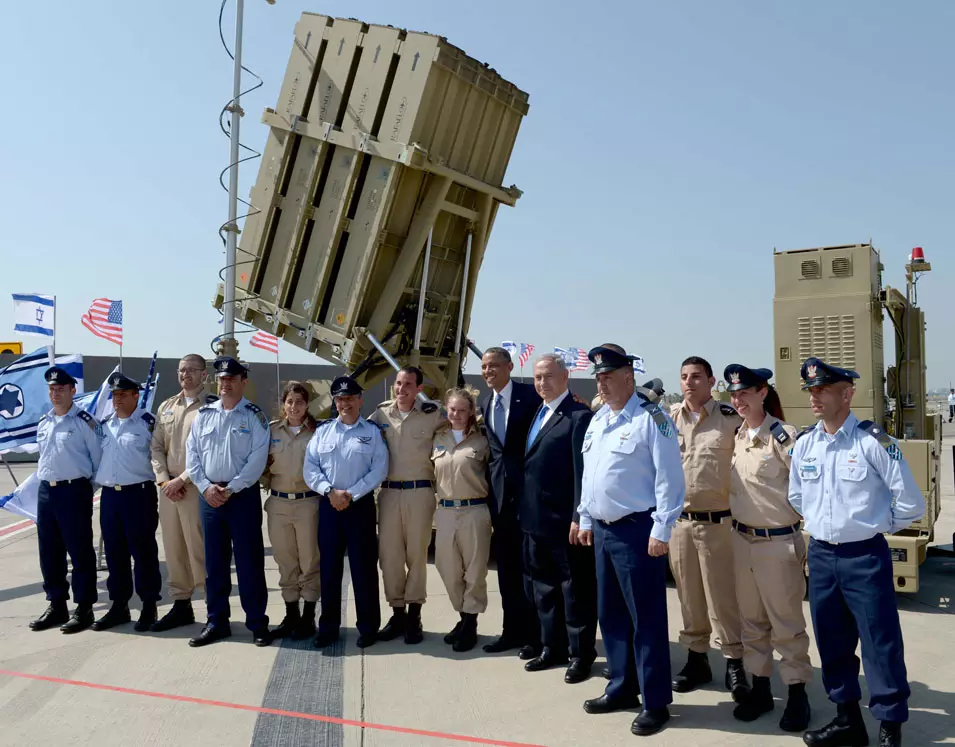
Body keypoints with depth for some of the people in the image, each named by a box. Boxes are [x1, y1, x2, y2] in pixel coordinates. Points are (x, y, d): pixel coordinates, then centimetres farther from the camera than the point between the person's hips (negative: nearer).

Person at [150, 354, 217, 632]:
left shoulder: (212, 406, -4)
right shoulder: (166, 407, 15)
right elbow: (156, 447, 12)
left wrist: (182, 479, -13)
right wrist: (164, 481, -2)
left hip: (196, 488, -6)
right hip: (168, 488, 6)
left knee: (199, 550, -6)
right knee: (173, 550, 11)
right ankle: (181, 605, 22)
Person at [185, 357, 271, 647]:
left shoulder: (254, 416, -2)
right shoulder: (203, 414, 9)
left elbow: (257, 458, -10)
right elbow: (192, 454, 6)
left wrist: (230, 489, -14)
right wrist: (206, 486, -7)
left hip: (244, 495, -4)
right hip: (209, 496, 4)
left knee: (249, 561, 0)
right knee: (214, 561, 10)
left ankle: (257, 623, 10)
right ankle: (216, 622, 21)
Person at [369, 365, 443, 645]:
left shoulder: (432, 415, -2)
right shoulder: (381, 414, 5)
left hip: (419, 492, -2)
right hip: (388, 492, 3)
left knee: (417, 554, 4)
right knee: (389, 554, 5)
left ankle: (414, 616, 14)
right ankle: (397, 613, 18)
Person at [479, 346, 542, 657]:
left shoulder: (530, 396, -8)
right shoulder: (485, 404, 13)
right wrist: (491, 478, 9)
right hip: (499, 491, 7)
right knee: (506, 565, 13)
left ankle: (535, 634, 12)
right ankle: (512, 630, 24)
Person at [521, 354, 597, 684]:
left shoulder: (579, 415, -12)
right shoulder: (536, 414, 14)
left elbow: (583, 470, -17)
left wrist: (579, 517, -20)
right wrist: (525, 511, 11)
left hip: (564, 519, -8)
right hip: (535, 518, 8)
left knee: (575, 588, 5)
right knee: (544, 586, 17)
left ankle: (581, 653, 17)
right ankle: (553, 647, 31)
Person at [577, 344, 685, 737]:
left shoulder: (651, 418, -12)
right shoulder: (597, 420, 13)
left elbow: (669, 478, -15)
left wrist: (661, 531, -18)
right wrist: (586, 520, 17)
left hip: (637, 530, -8)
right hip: (602, 529, 8)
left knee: (646, 618, 0)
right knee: (610, 614, 16)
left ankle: (656, 702, 13)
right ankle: (622, 688, 31)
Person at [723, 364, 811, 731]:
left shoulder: (783, 436, -15)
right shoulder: (737, 436, 6)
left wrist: (803, 521, -10)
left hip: (778, 542, -6)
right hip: (742, 539, 7)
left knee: (786, 623, 5)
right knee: (751, 620, 15)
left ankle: (797, 694, 20)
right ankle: (760, 688, 28)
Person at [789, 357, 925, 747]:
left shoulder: (873, 441, -13)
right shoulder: (804, 443, 3)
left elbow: (911, 502, -8)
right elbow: (795, 496, 19)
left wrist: (877, 526, 2)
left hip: (864, 557, -5)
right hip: (820, 555, 6)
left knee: (881, 644, 2)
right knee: (832, 642, 15)